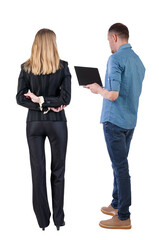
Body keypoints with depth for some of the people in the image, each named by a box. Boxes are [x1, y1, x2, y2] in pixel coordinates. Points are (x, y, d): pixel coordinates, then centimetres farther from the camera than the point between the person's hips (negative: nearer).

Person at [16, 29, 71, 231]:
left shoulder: (26, 68, -2)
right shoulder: (63, 67, -8)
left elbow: (20, 98, -5)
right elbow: (65, 98, -14)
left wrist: (40, 104, -6)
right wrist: (44, 101, -7)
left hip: (34, 123, 2)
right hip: (57, 123, -1)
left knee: (37, 169, 9)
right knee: (58, 170, 10)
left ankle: (42, 219, 17)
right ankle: (58, 219, 17)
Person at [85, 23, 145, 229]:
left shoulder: (116, 59, -16)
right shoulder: (138, 61, 12)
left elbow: (113, 95, -24)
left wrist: (98, 89, -3)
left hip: (114, 121, -9)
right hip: (130, 121, 9)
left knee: (120, 166, -4)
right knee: (120, 164, 18)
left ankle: (123, 217, 4)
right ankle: (117, 204, 31)